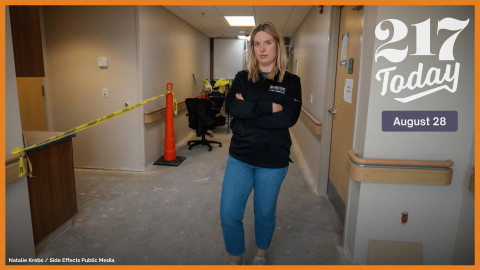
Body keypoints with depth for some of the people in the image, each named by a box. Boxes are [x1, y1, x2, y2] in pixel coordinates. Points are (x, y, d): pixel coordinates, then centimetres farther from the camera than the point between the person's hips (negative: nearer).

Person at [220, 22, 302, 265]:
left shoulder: (291, 82, 0)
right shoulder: (242, 78, 5)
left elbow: (289, 117, -15)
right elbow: (230, 107, -12)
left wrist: (248, 111, -15)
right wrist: (269, 107, -19)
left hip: (273, 161, -1)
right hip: (240, 157, 2)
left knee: (265, 213, 15)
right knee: (229, 214, 2)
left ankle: (260, 256, 43)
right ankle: (235, 262, 28)